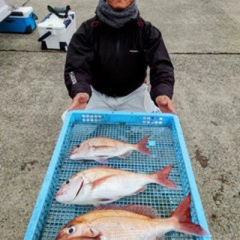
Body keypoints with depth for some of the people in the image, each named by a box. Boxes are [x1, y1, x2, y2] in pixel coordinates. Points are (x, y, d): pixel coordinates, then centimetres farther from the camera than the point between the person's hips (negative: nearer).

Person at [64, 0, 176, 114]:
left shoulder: (147, 31, -13)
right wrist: (80, 91, -49)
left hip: (134, 93, 1)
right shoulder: (88, 29, -14)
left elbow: (160, 65, -24)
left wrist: (163, 93, -47)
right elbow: (76, 65, -25)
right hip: (97, 93, 0)